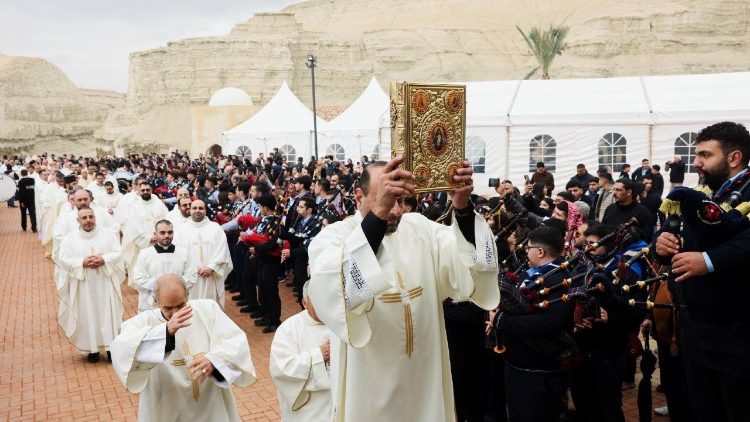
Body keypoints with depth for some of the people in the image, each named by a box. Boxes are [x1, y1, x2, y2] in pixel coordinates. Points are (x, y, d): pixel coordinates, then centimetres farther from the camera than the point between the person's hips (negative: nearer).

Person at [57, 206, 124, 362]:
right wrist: (82, 262, -18)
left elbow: (118, 254, -1)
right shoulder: (70, 239, 2)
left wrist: (104, 260, -18)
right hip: (83, 287, 0)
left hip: (105, 285, 0)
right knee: (87, 316, 4)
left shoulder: (108, 235, 3)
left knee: (108, 315, 3)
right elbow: (63, 260, -4)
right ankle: (92, 348, 14)